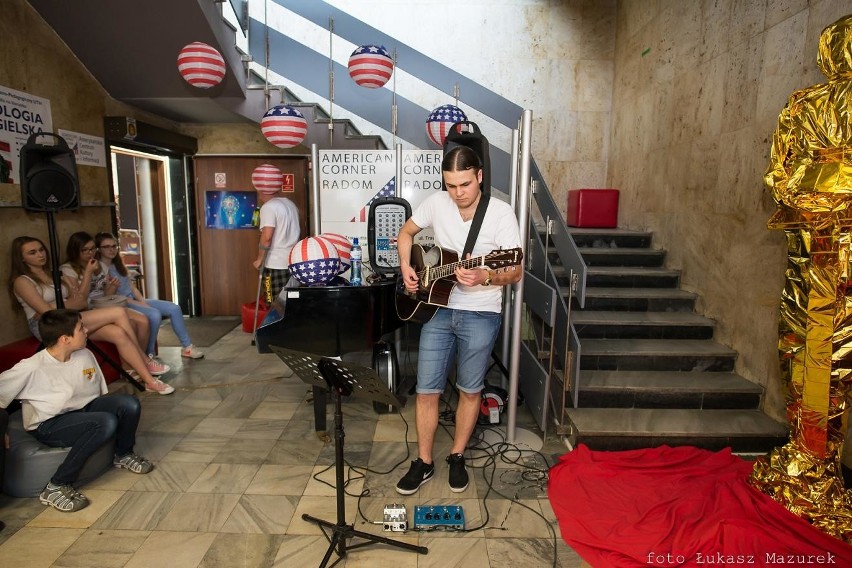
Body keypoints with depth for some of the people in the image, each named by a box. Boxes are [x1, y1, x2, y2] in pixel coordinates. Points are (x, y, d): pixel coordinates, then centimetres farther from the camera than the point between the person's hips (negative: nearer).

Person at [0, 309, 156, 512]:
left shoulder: (85, 355, -3)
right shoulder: (31, 368, -20)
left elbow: (102, 393, 10)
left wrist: (111, 408, 4)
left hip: (83, 409, 6)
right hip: (49, 425, -5)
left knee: (129, 403, -20)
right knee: (105, 422, -33)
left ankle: (123, 455, 9)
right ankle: (56, 487, -19)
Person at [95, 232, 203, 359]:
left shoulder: (118, 264, 17)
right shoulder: (99, 267, -9)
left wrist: (143, 301, -3)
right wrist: (139, 304, -17)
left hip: (135, 301, 9)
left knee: (174, 308, -5)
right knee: (154, 315, -33)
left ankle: (187, 347, 0)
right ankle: (148, 355, -19)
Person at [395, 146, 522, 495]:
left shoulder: (501, 214, -12)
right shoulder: (436, 204, -2)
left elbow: (516, 272, -12)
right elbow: (406, 232, 15)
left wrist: (484, 277, -31)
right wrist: (406, 267, 0)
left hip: (480, 314, -2)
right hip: (438, 308, 3)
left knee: (470, 390, 11)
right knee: (427, 390, 6)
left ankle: (457, 457, 32)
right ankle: (424, 462, 24)